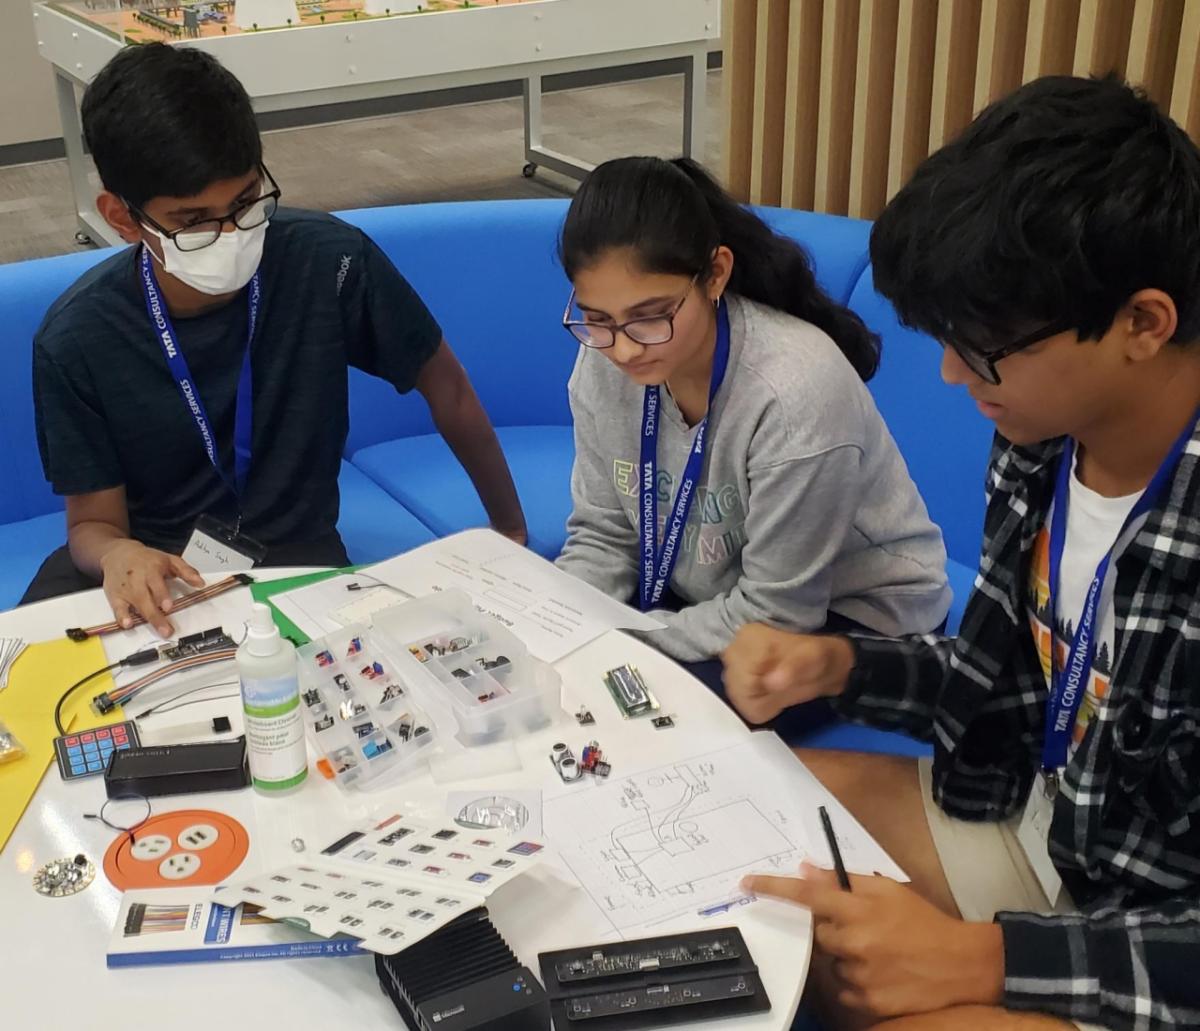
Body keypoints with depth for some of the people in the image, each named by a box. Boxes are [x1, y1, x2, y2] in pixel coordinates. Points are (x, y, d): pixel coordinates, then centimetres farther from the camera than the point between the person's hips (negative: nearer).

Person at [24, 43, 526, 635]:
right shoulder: (77, 338, -16)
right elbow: (93, 522, -7)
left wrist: (511, 530, 8)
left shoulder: (329, 263, -18)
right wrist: (116, 554, -32)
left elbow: (446, 388, -2)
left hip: (295, 555, 1)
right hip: (149, 562, 0)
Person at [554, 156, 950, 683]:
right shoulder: (603, 362, -14)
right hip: (703, 597, 5)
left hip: (853, 616, -5)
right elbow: (603, 536, -2)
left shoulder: (797, 391, -33)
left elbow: (775, 614, -23)